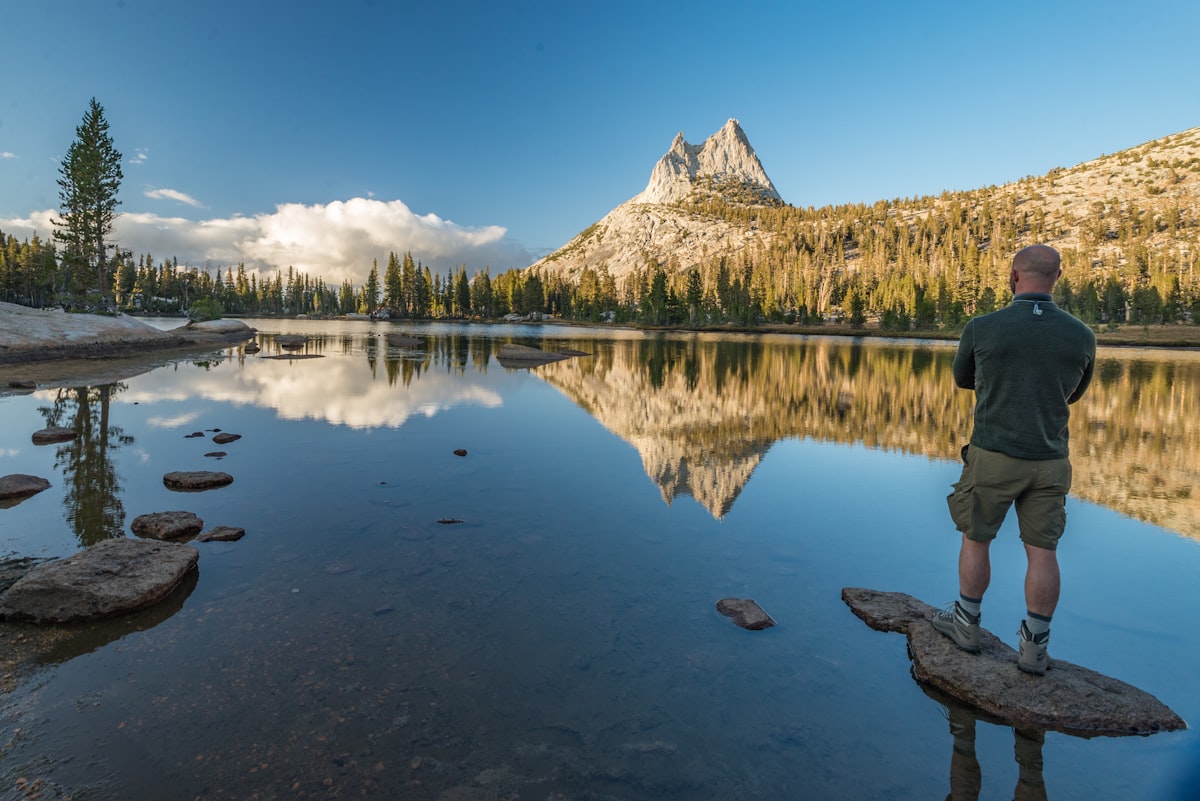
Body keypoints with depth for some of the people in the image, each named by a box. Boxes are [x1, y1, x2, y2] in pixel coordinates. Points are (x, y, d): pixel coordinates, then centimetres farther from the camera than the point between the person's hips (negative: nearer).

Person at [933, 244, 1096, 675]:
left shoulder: (981, 328, -11)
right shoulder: (1081, 336, -2)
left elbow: (962, 379, 8)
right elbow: (1072, 394, 16)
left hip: (992, 457, -3)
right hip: (1049, 462, 3)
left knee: (975, 540, 13)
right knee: (1042, 551, 10)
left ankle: (966, 624, 26)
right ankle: (1034, 646, 18)